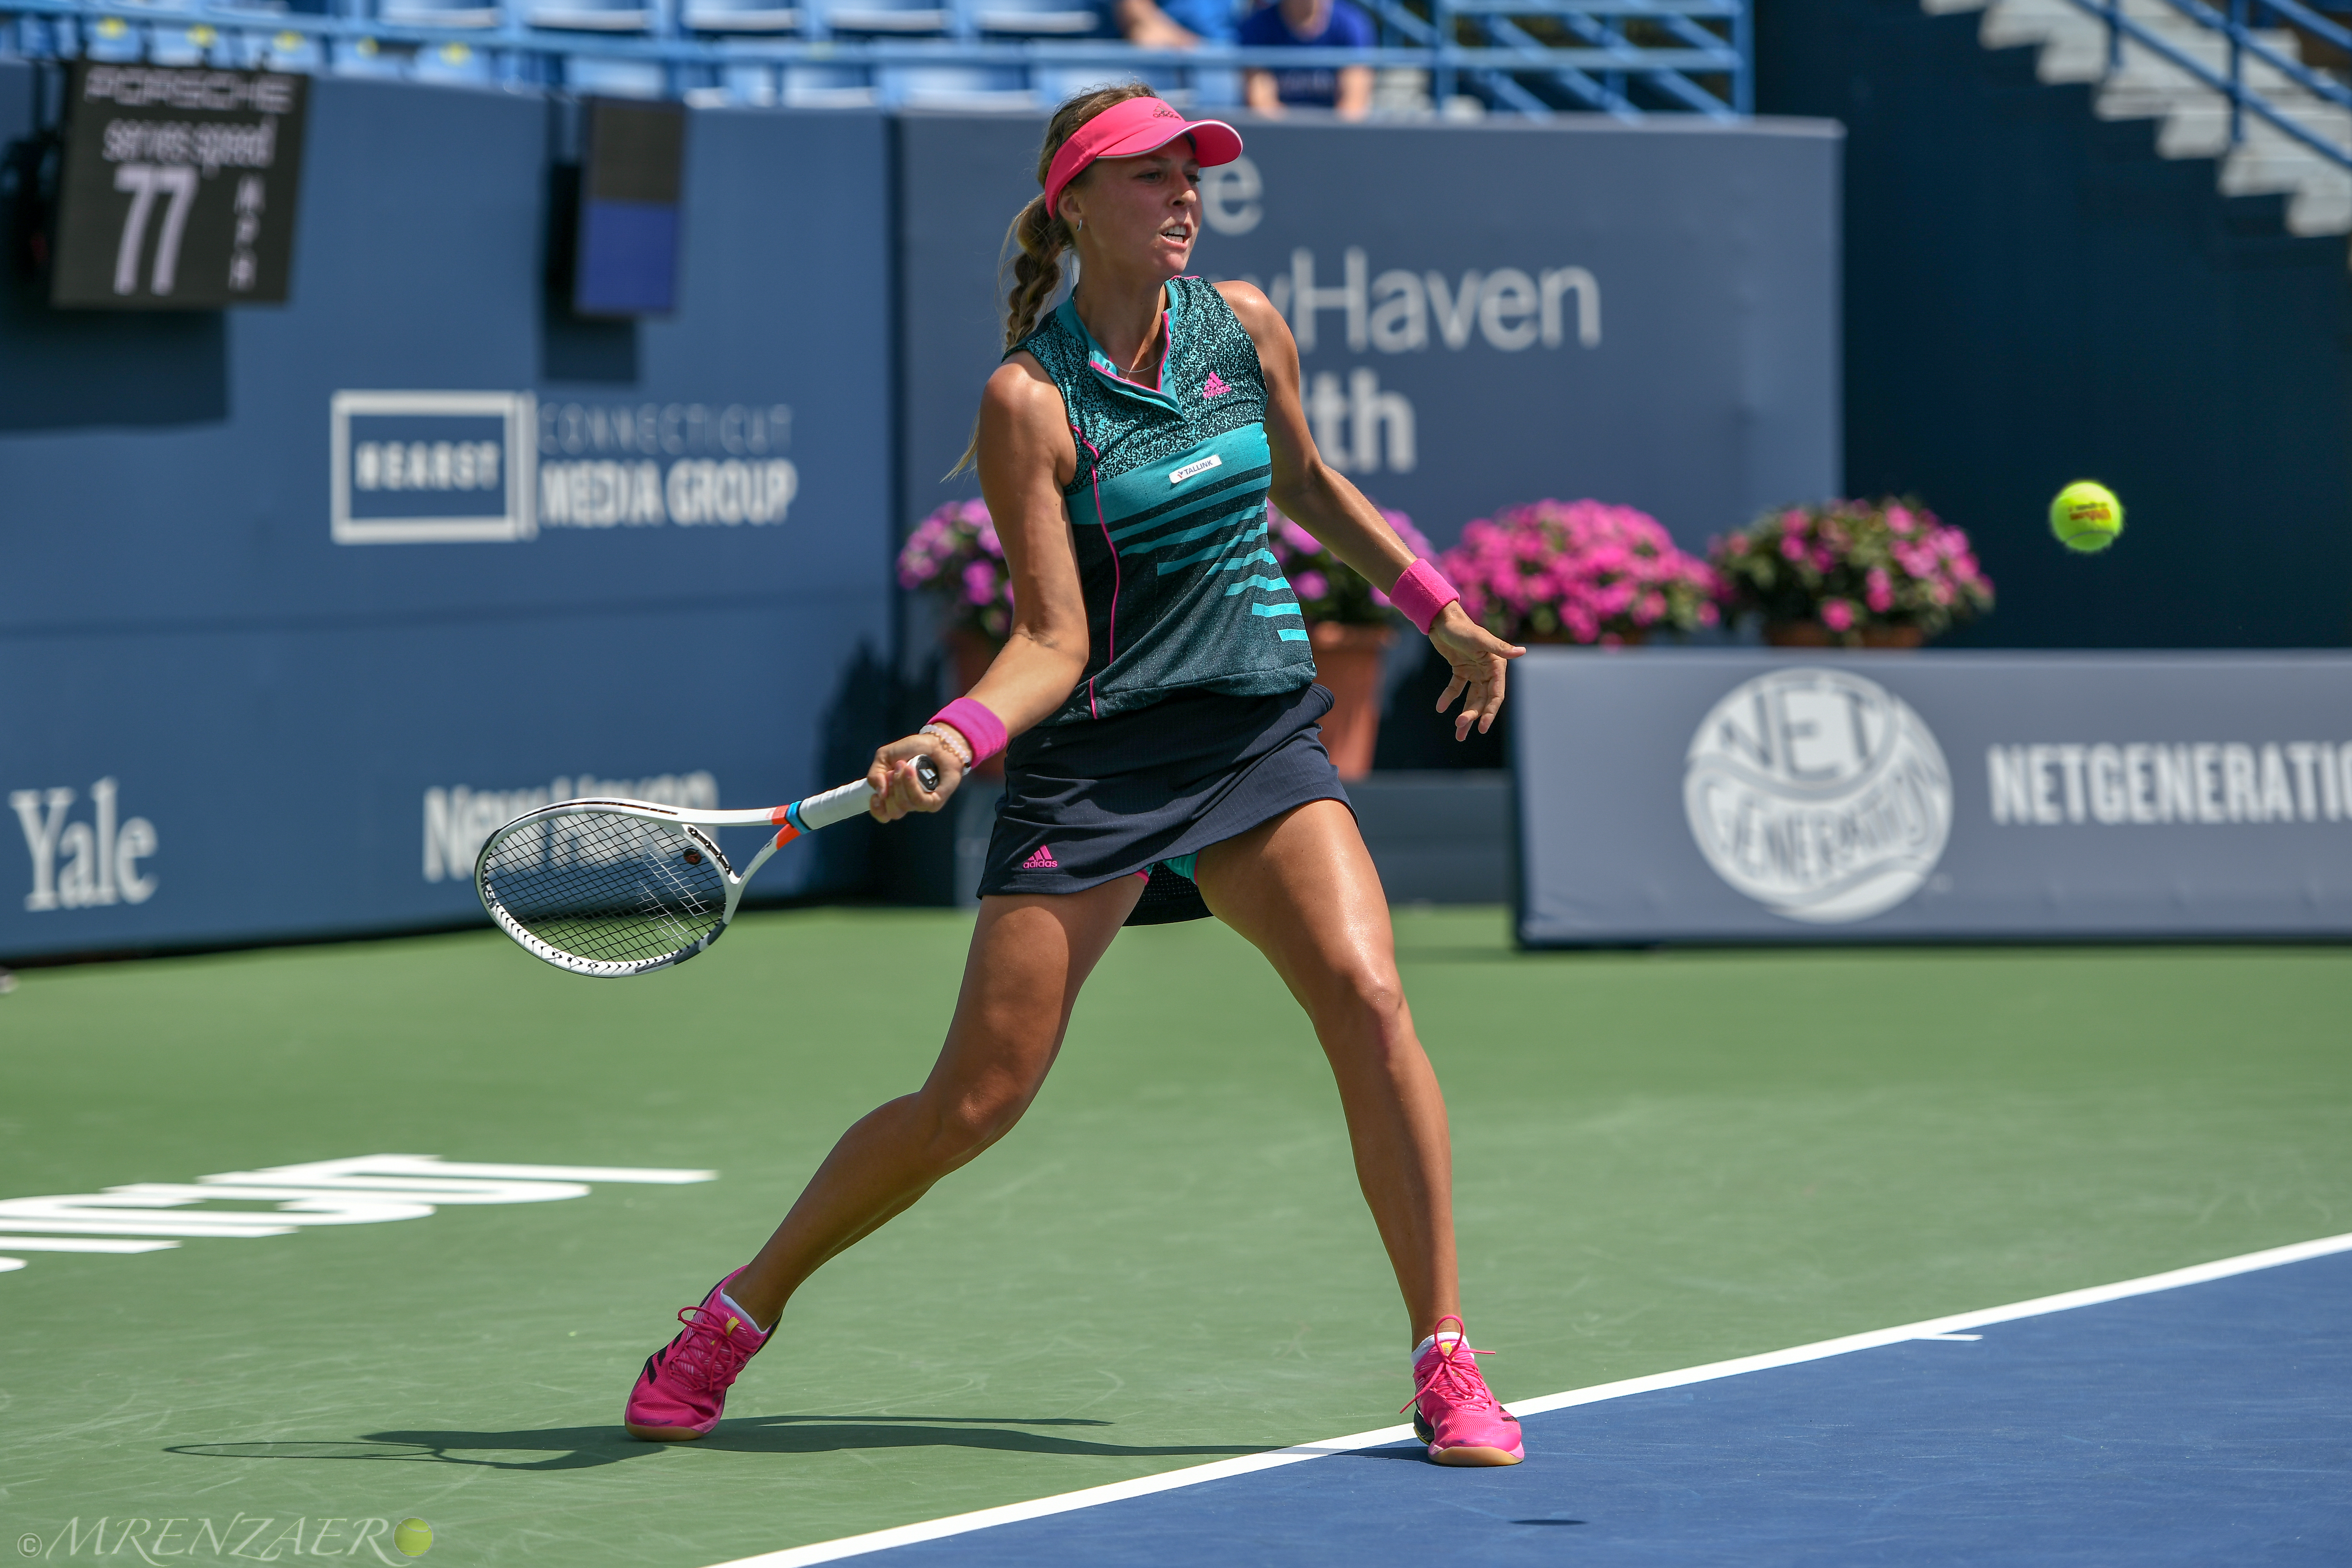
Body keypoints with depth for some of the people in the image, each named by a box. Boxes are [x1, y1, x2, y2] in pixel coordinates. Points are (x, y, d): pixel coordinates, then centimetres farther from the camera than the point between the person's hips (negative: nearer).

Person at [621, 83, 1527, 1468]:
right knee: (974, 1100, -3)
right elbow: (1055, 640, -11)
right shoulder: (1030, 399, -10)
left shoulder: (1247, 327, 3)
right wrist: (956, 738, -28)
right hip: (1096, 756, -4)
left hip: (1261, 735, 4)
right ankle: (744, 1310, 20)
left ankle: (1448, 1366, -13)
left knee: (1367, 997, -20)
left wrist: (1439, 608, 24)